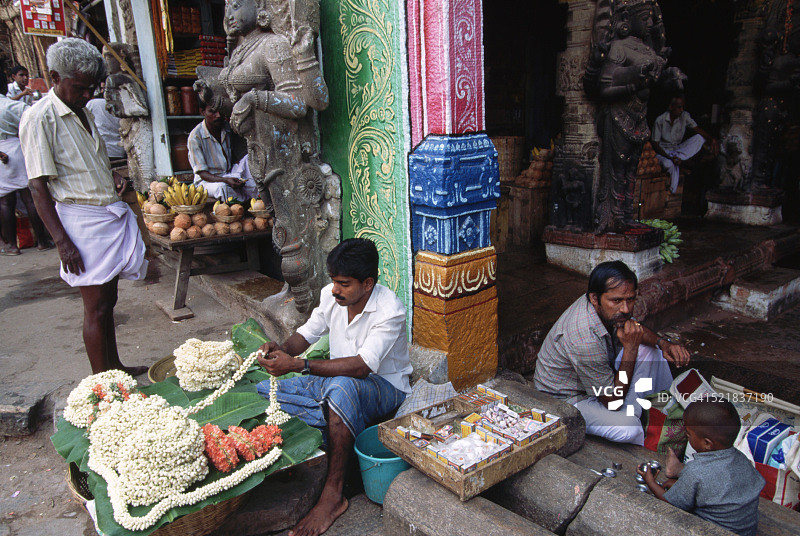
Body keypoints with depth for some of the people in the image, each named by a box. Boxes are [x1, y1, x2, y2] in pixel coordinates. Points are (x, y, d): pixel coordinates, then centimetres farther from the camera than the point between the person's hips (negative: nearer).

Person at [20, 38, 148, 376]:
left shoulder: (83, 112, 13)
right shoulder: (39, 118, -12)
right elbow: (38, 186, -14)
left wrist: (113, 176, 6)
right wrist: (61, 241, -18)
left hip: (112, 215, 8)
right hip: (82, 221, -8)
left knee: (107, 300, 16)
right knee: (96, 307, -2)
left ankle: (114, 367, 29)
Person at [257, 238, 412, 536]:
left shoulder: (389, 311, -25)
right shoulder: (332, 295, -5)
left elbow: (361, 366, -33)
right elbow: (307, 333, 6)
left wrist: (297, 366, -39)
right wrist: (282, 349, -18)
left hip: (385, 389, -7)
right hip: (335, 381, 7)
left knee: (341, 387, -42)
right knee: (263, 391, -7)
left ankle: (332, 495, -29)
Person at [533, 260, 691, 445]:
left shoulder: (610, 310, -15)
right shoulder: (585, 340, -39)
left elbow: (635, 328, 9)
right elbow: (613, 402, -28)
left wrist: (663, 343, -12)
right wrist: (630, 348, -33)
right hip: (566, 399, -9)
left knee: (650, 349, 3)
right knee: (628, 429, -32)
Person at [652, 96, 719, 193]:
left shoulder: (685, 116, -4)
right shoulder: (660, 120, -14)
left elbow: (697, 129, -12)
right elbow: (655, 144, -14)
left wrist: (712, 139, -34)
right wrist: (670, 157, -28)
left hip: (678, 149, 5)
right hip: (663, 151, -4)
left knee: (700, 138, -20)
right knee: (669, 164, -41)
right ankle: (673, 192, -26)